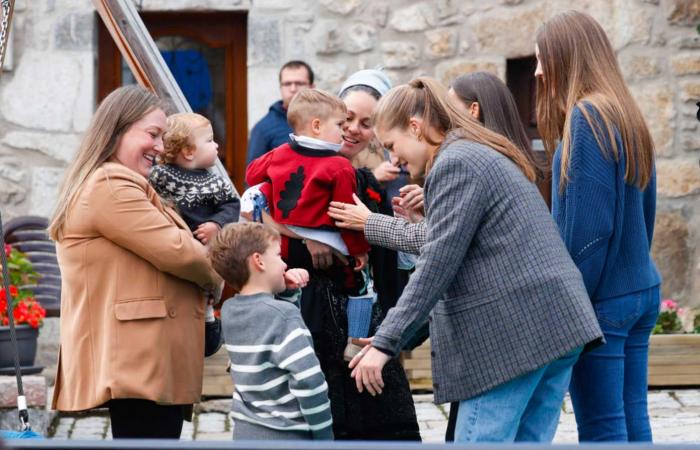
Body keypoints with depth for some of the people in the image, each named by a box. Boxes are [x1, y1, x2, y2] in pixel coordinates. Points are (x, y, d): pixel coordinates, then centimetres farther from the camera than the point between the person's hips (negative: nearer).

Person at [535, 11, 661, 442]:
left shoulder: (586, 116, -14)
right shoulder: (628, 116, 12)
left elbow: (585, 227, -18)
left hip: (601, 295, -9)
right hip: (641, 290, 9)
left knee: (601, 427, -5)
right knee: (633, 420, 11)